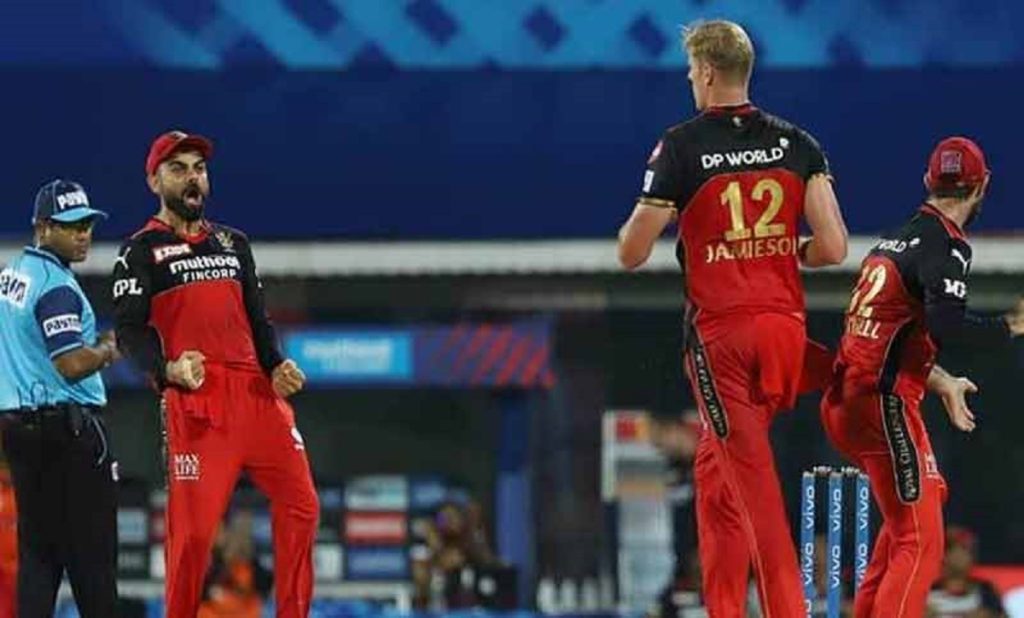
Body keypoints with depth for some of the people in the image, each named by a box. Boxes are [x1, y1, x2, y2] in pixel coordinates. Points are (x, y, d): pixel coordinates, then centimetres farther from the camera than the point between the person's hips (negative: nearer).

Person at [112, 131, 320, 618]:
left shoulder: (233, 243, 23)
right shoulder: (141, 251, 5)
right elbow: (130, 330, -6)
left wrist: (276, 366, 5)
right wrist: (167, 368, -24)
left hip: (258, 393, 6)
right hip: (194, 401, -6)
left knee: (301, 504, 1)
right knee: (193, 527, -11)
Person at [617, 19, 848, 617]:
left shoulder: (681, 147, -7)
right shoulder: (797, 143, 4)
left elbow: (631, 254, -4)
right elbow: (833, 248, -4)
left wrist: (643, 209, 16)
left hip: (720, 332, -5)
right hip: (786, 327, 5)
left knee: (755, 483, -4)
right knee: (716, 465, 20)